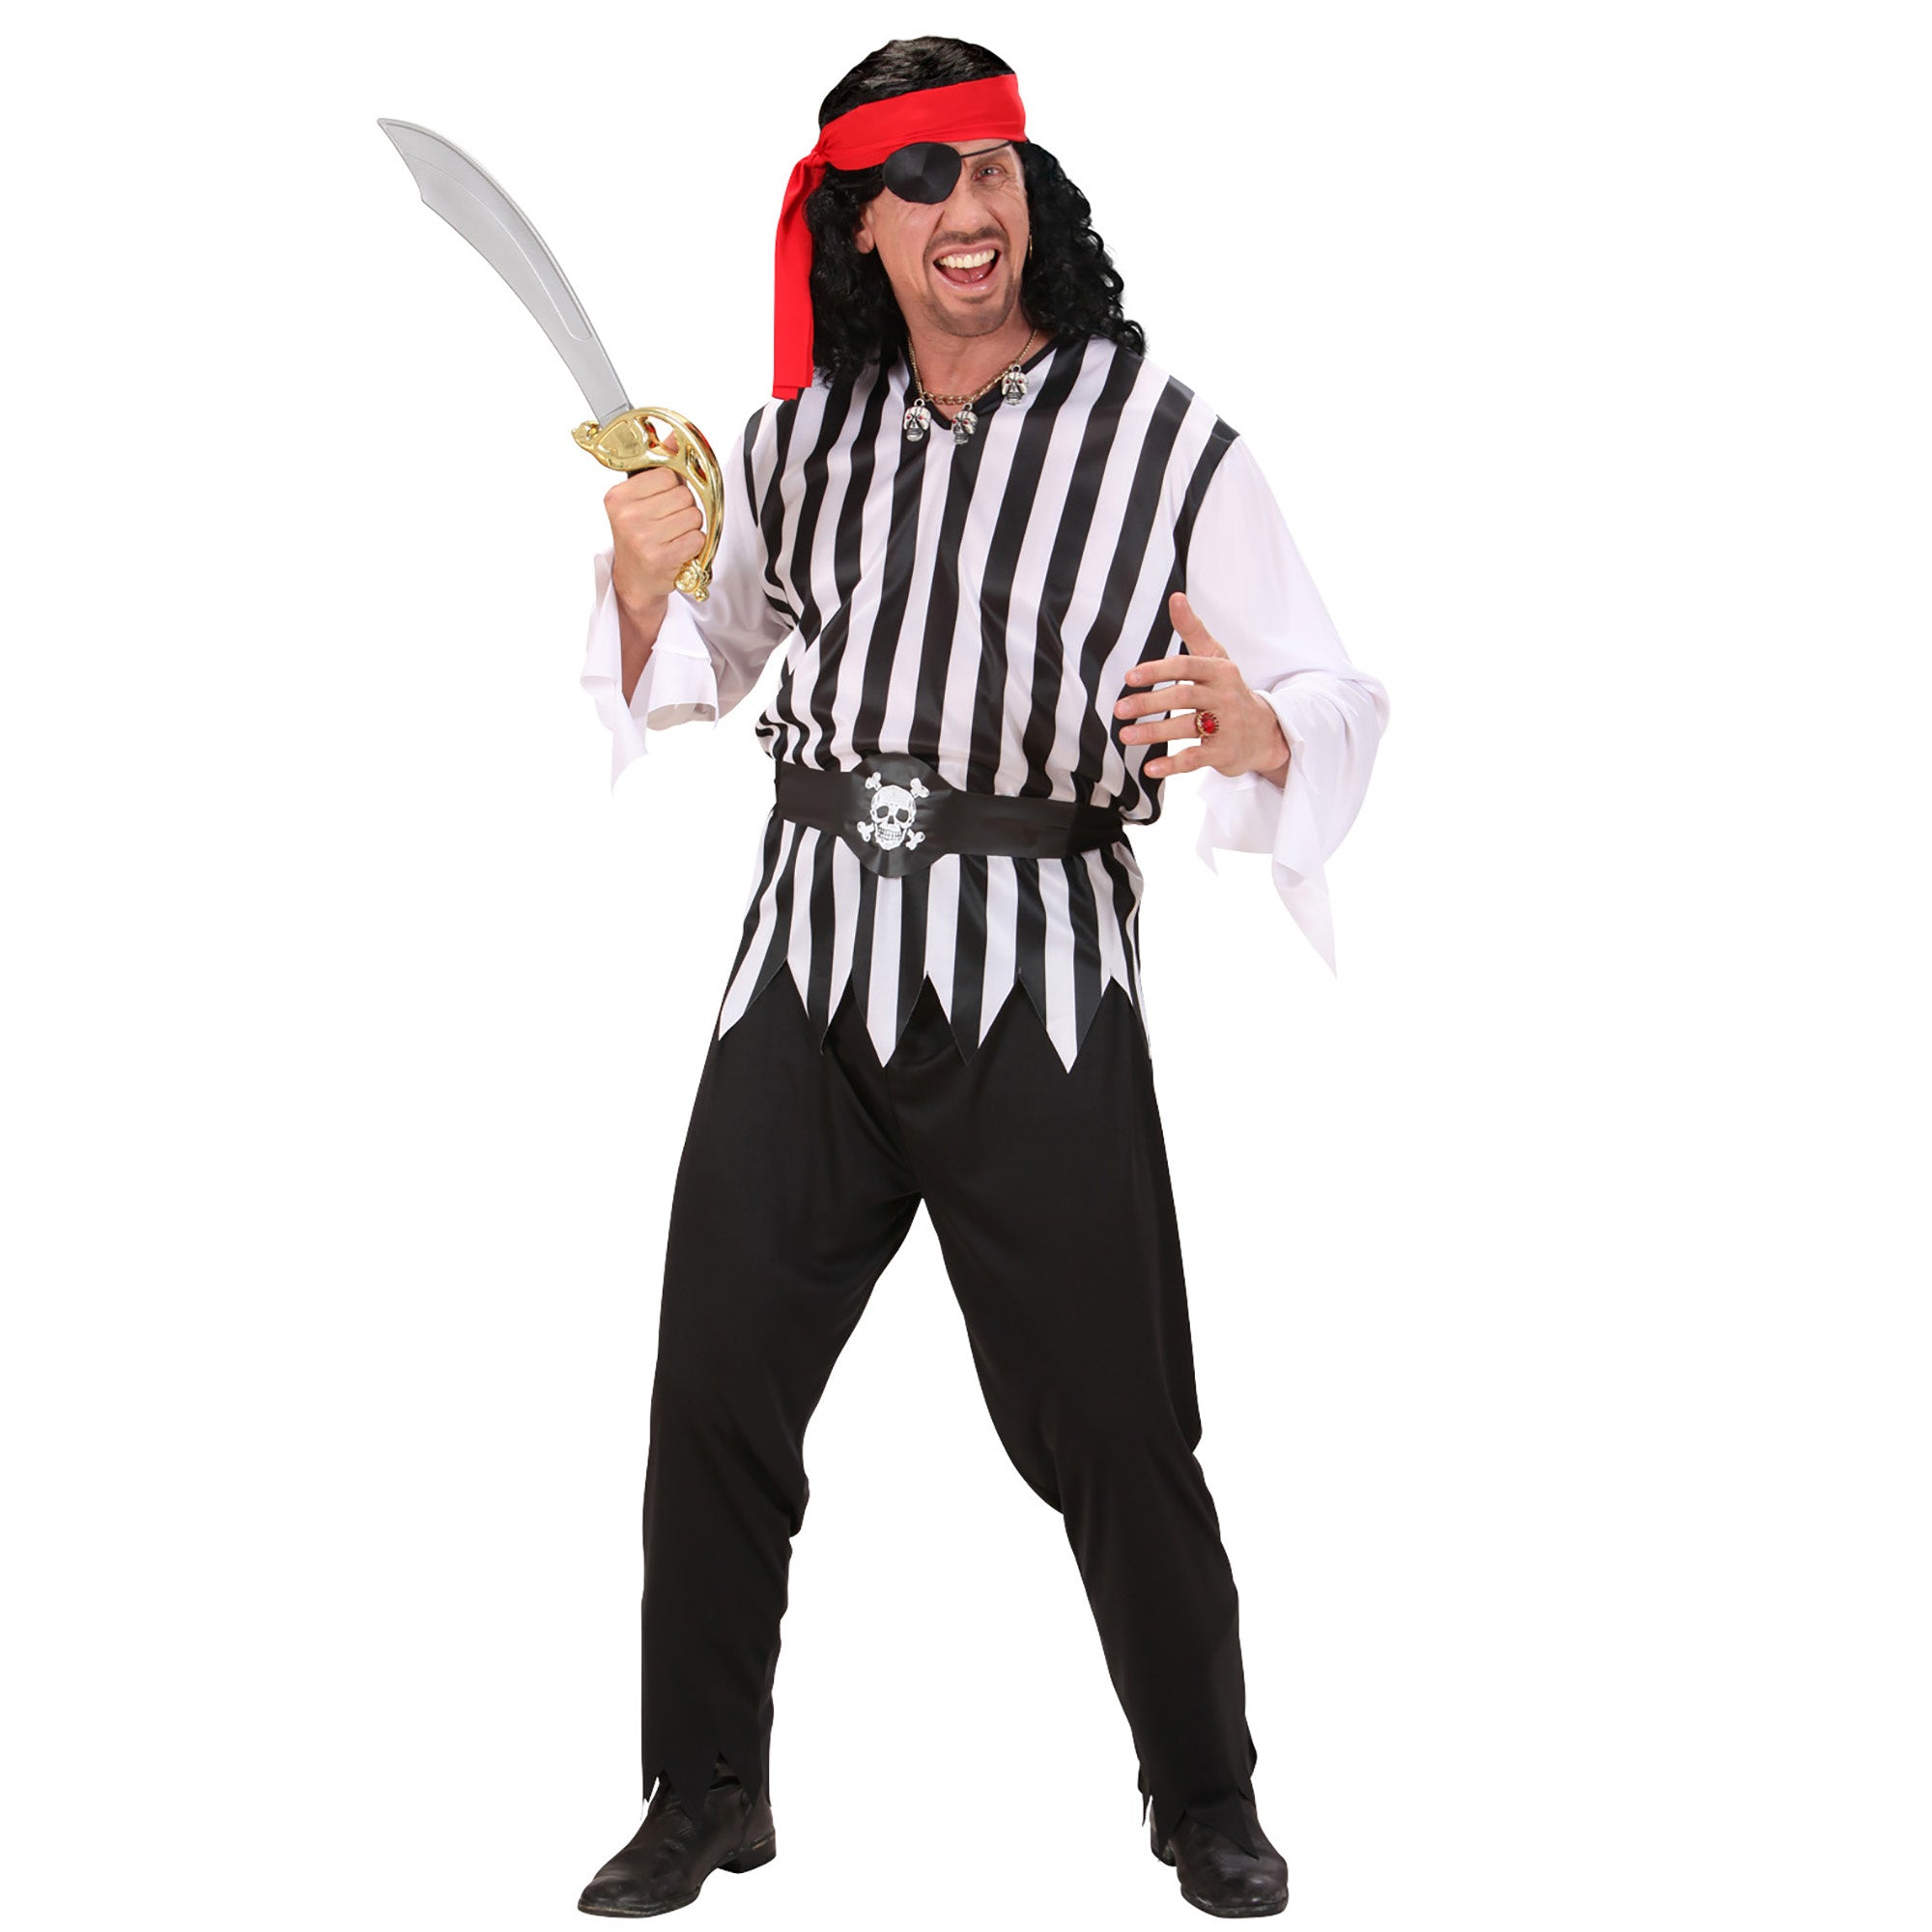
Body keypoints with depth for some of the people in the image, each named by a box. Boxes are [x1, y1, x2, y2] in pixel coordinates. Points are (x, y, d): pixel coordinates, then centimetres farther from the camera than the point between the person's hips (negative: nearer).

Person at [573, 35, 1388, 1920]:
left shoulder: (1160, 436, -5)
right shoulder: (797, 436, 9)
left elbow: (1338, 706, -6)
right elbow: (697, 676, 22)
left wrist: (1247, 729, -29)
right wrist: (640, 585, 0)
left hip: (1036, 980, -4)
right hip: (806, 953, 4)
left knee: (1115, 1427, 1)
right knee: (711, 1395, 7)